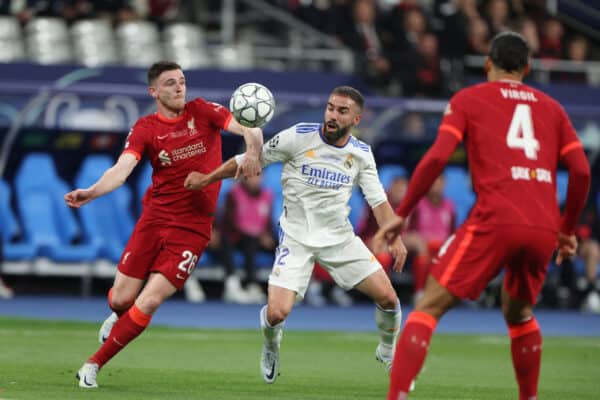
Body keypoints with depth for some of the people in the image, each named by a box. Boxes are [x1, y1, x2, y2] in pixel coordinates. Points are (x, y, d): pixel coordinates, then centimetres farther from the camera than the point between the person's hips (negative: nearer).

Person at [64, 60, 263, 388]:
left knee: (147, 304, -12)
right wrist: (91, 192, -34)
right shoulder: (145, 128, 0)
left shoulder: (202, 112, 0)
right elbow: (121, 170, -14)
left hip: (192, 227, -1)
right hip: (154, 218, 1)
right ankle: (119, 317, 41)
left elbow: (248, 129, -14)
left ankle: (94, 364, 4)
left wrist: (253, 151, -38)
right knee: (121, 299, 1)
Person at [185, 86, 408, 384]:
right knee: (276, 313, -17)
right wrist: (207, 179, -6)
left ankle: (387, 353, 24)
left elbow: (378, 199, 2)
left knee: (388, 297, -7)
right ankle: (271, 349, 21)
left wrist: (395, 239, -12)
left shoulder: (361, 153, -1)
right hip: (296, 238, -3)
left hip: (340, 237, 3)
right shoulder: (299, 136, -11)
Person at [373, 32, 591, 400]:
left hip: (495, 221, -4)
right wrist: (568, 229, 25)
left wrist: (401, 214, 4)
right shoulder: (551, 107, 22)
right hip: (544, 228, 4)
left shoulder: (468, 99, 12)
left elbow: (437, 158, -2)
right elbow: (581, 171, 13)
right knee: (519, 312, 30)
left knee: (429, 308, -3)